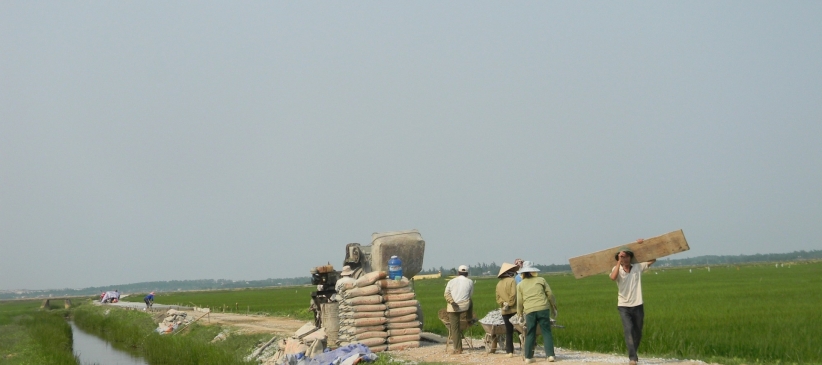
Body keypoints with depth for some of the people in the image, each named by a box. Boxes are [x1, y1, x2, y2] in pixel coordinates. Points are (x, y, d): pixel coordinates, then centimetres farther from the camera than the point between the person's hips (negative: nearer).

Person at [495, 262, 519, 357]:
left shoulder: (499, 284, 11)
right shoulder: (512, 281, -9)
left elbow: (498, 298, 6)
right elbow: (513, 295, -17)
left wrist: (503, 304, -5)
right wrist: (509, 304, -9)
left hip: (504, 311, 5)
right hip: (514, 309, -5)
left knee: (508, 331, 10)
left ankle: (509, 351, 9)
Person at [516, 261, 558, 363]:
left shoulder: (520, 285, 11)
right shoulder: (541, 280, 9)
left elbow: (519, 301, 11)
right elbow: (550, 294, 9)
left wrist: (520, 313, 25)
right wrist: (554, 308, 18)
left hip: (529, 311, 1)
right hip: (543, 309, -1)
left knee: (530, 334, 8)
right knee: (546, 332, 3)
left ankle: (528, 357, 7)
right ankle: (550, 355, -5)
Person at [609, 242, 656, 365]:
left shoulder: (638, 267, 4)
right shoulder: (617, 270, -2)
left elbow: (653, 259, 10)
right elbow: (613, 277, -25)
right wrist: (619, 262, -20)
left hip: (638, 306, 3)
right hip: (624, 306, -3)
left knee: (638, 333, 11)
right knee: (628, 330, -18)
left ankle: (633, 354, 32)